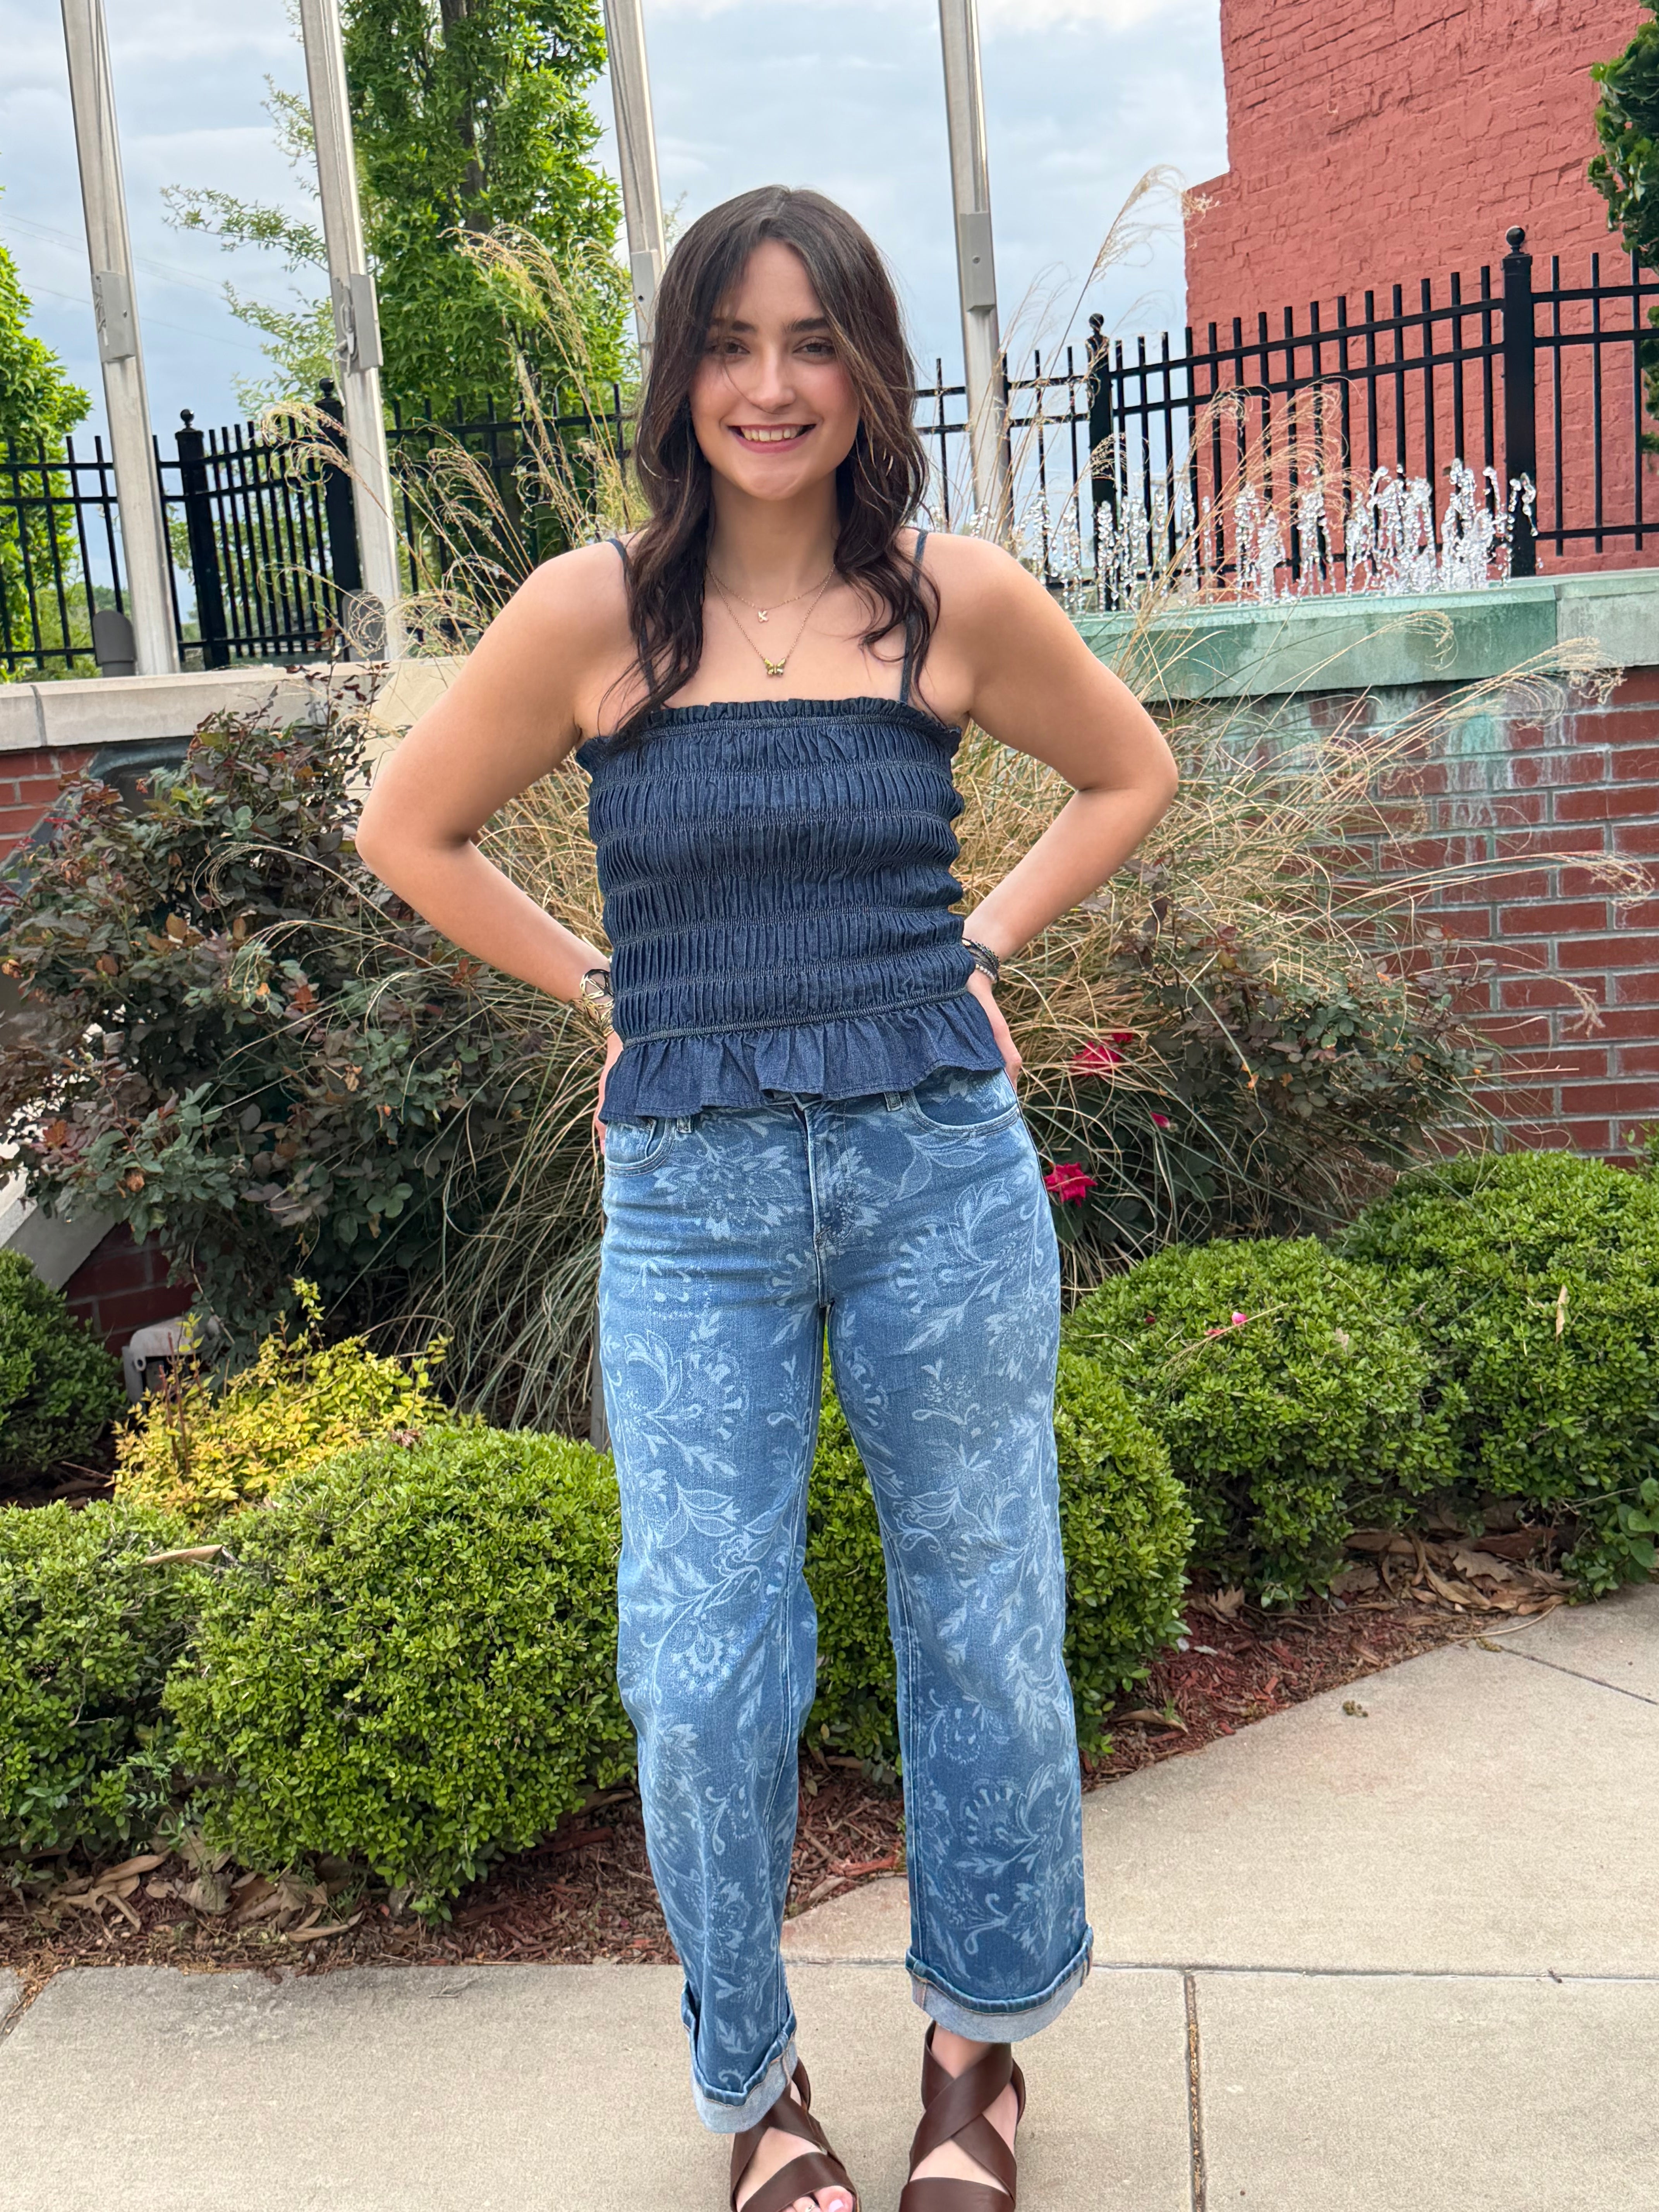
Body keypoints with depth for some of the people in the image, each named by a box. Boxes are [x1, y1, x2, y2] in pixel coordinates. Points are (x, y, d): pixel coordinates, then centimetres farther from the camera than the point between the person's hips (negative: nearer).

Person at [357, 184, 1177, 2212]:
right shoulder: (590, 614, -3)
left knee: (981, 1627, 11)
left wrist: (982, 943, 5)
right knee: (706, 1674, 3)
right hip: (690, 1200, 0)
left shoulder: (957, 600, 0)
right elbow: (409, 832, 9)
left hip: (942, 1171, 1)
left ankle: (979, 2036, 36)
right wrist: (608, 990, 3)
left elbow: (1131, 774, 17)